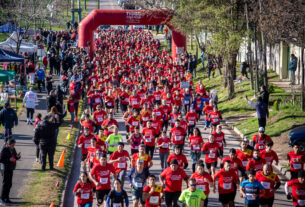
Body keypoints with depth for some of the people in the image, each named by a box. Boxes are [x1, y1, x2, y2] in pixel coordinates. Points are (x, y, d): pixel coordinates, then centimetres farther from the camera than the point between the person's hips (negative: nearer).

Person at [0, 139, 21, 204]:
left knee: (9, 184, 11)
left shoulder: (13, 149, 9)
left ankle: (6, 198, 19)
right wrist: (9, 159, -25)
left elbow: (15, 158, 18)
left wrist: (18, 156, -5)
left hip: (11, 169, 8)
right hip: (5, 168, -8)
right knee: (5, 183, -5)